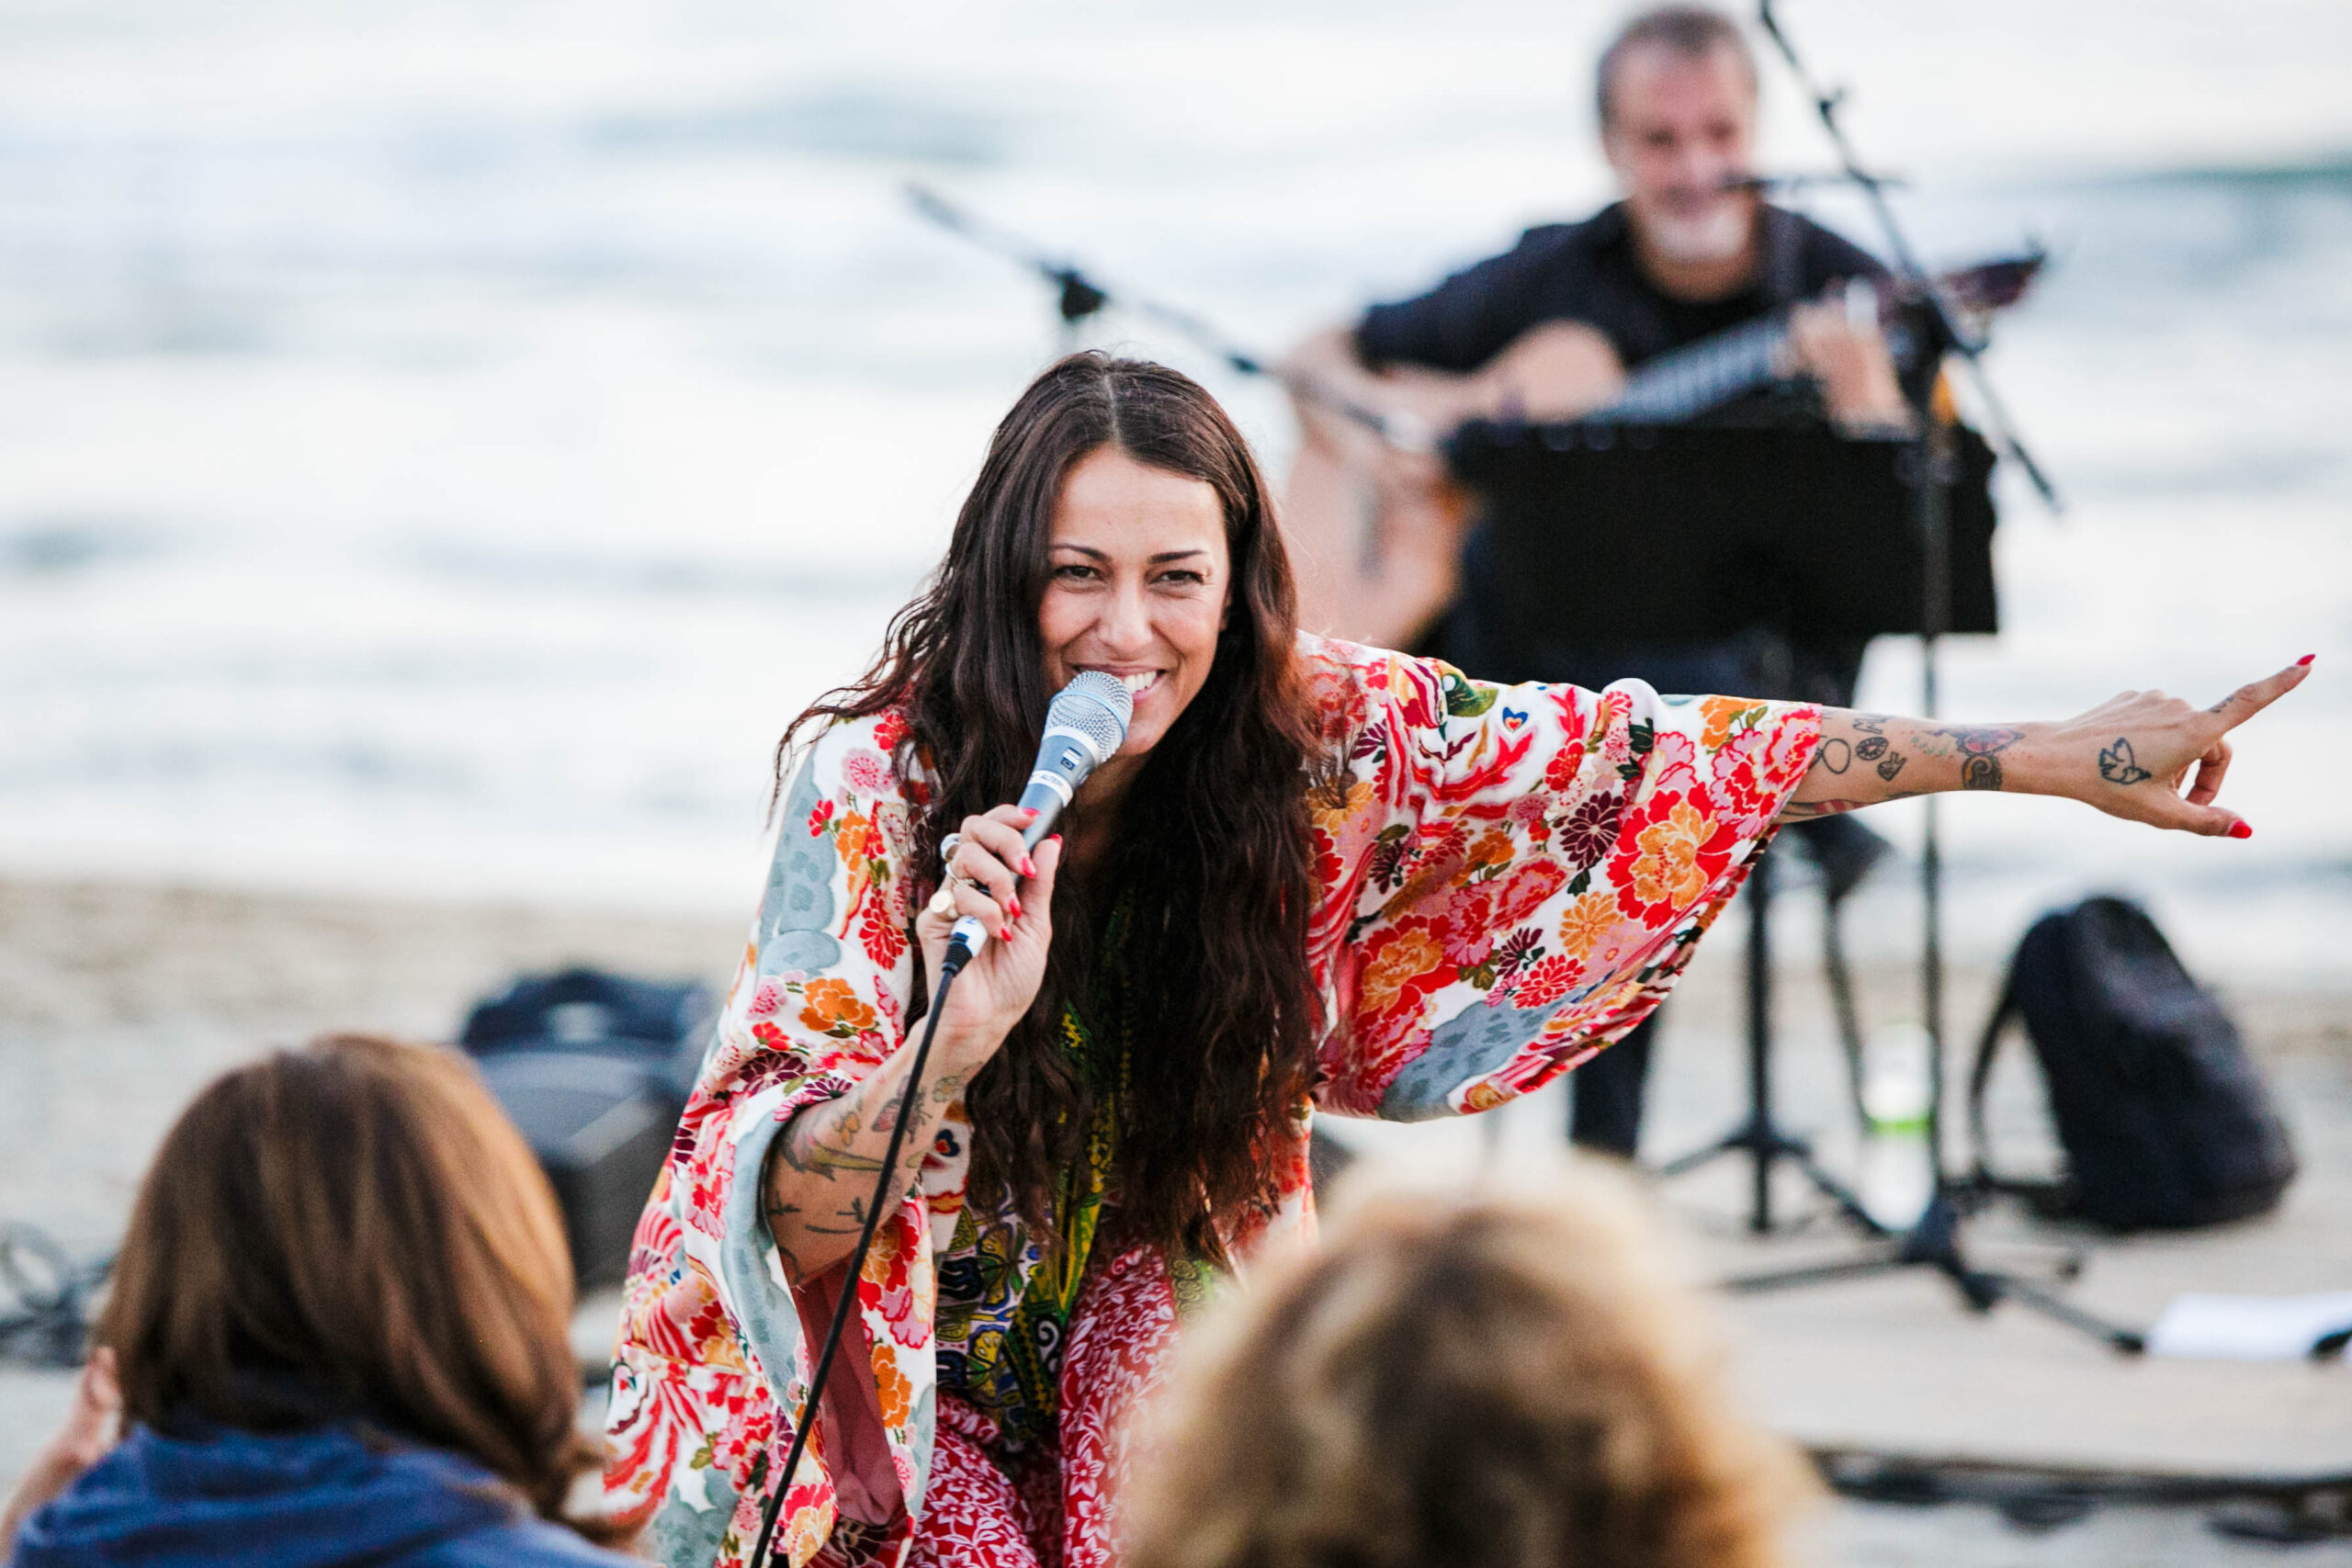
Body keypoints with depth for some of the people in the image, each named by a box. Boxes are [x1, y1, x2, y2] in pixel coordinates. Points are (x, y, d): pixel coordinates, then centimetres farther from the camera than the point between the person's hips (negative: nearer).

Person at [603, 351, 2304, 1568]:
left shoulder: (1312, 731, -16)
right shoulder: (874, 779, -26)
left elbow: (1639, 757, -9)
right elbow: (792, 1215, -30)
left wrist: (2058, 758, -9)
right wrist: (959, 1038, -51)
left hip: (1132, 1378, 3)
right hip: (877, 1397, -3)